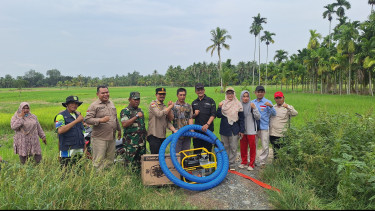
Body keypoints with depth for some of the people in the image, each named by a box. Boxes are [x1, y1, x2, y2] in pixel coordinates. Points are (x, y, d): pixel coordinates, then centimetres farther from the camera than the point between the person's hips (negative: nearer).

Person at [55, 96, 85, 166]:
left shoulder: (78, 115, 17)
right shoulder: (61, 116, -3)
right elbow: (60, 130, -21)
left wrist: (84, 147, 17)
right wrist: (76, 121, -19)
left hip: (79, 150, 6)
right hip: (68, 151, -6)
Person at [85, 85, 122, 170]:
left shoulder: (111, 103, 14)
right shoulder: (94, 105, -7)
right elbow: (87, 119, -14)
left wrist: (119, 129, 25)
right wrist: (101, 120, -24)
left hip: (111, 138, 7)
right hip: (99, 138, -6)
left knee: (110, 160, 15)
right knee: (98, 161, -3)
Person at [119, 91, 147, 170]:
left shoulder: (140, 110, 17)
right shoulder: (125, 111, -6)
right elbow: (124, 124, -22)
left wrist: (145, 132, 19)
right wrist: (136, 116, -22)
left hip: (142, 141, 7)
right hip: (131, 142, -7)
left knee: (141, 161, 12)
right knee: (130, 162, -5)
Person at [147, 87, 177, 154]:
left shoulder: (165, 107, 16)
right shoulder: (153, 104, -3)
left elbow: (170, 119, 8)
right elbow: (159, 114, -21)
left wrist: (174, 130, -10)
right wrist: (170, 107, -12)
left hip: (163, 136, 7)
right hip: (154, 136, -7)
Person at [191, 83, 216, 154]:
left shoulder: (210, 101, 3)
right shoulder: (194, 103, 15)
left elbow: (213, 115, -5)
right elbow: (192, 117, 21)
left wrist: (207, 124, -18)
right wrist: (194, 114, -2)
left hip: (208, 129, -3)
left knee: (208, 149, 0)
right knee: (197, 150, 4)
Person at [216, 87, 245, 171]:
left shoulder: (238, 104, 2)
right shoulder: (222, 103, 5)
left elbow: (241, 118, 4)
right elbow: (218, 115, 0)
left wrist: (242, 130, 1)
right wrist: (219, 107, -16)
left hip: (234, 129, -1)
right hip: (224, 129, 1)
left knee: (233, 147, 1)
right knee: (225, 147, 10)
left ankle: (231, 164, 11)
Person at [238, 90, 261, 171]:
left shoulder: (252, 105, -5)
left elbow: (258, 117, -8)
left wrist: (254, 108, -18)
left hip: (251, 130, -3)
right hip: (242, 130, 3)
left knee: (252, 147, 2)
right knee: (243, 147, 10)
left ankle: (251, 164, 12)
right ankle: (244, 162, 25)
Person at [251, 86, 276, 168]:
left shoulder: (267, 102, 1)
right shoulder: (252, 102, 12)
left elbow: (274, 114, -9)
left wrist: (271, 106, -25)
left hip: (264, 127, -3)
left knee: (265, 147, -1)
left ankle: (262, 162, 13)